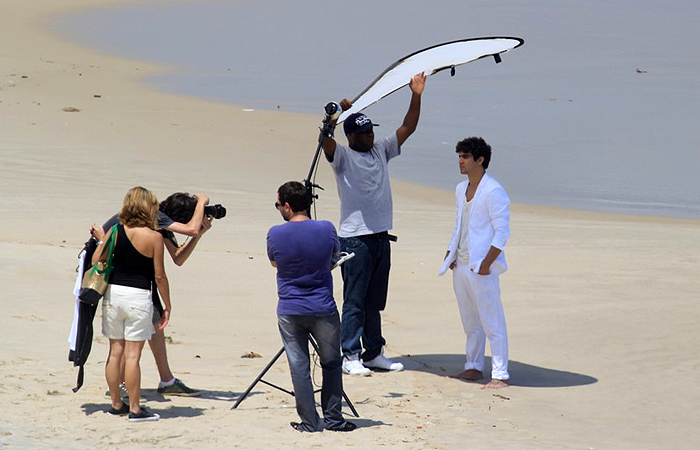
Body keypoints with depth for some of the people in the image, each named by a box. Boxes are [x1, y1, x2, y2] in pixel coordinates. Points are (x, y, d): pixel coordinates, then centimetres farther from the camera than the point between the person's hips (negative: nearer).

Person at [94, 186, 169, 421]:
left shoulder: (115, 231, 0)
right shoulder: (154, 237, -9)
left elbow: (96, 261, 2)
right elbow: (159, 276, -6)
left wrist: (100, 239, 21)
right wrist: (167, 307, 4)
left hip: (113, 293, 4)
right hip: (138, 297, -4)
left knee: (115, 351, 12)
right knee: (133, 354, -2)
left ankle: (116, 404, 21)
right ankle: (135, 409, 2)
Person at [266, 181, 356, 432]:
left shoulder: (275, 234, -10)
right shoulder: (326, 230, -8)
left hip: (289, 312, 0)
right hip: (323, 309, 1)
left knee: (299, 366, 6)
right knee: (331, 364, 14)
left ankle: (309, 422, 7)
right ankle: (333, 419, 16)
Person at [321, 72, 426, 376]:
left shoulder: (381, 151, 13)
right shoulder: (342, 156, -5)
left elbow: (407, 128, 13)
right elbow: (325, 140, -25)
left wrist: (416, 97, 3)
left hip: (381, 237, 7)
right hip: (354, 239, -7)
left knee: (375, 301, 13)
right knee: (355, 301, -4)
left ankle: (374, 353, 20)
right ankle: (350, 356, 0)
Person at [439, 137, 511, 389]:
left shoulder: (493, 192, -13)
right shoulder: (462, 189, 13)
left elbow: (502, 232, -15)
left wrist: (486, 264, -19)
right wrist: (450, 253, 11)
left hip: (481, 267, -9)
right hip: (461, 265, 9)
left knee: (492, 323, -5)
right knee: (470, 321, 17)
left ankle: (500, 375, -3)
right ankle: (474, 367, 27)